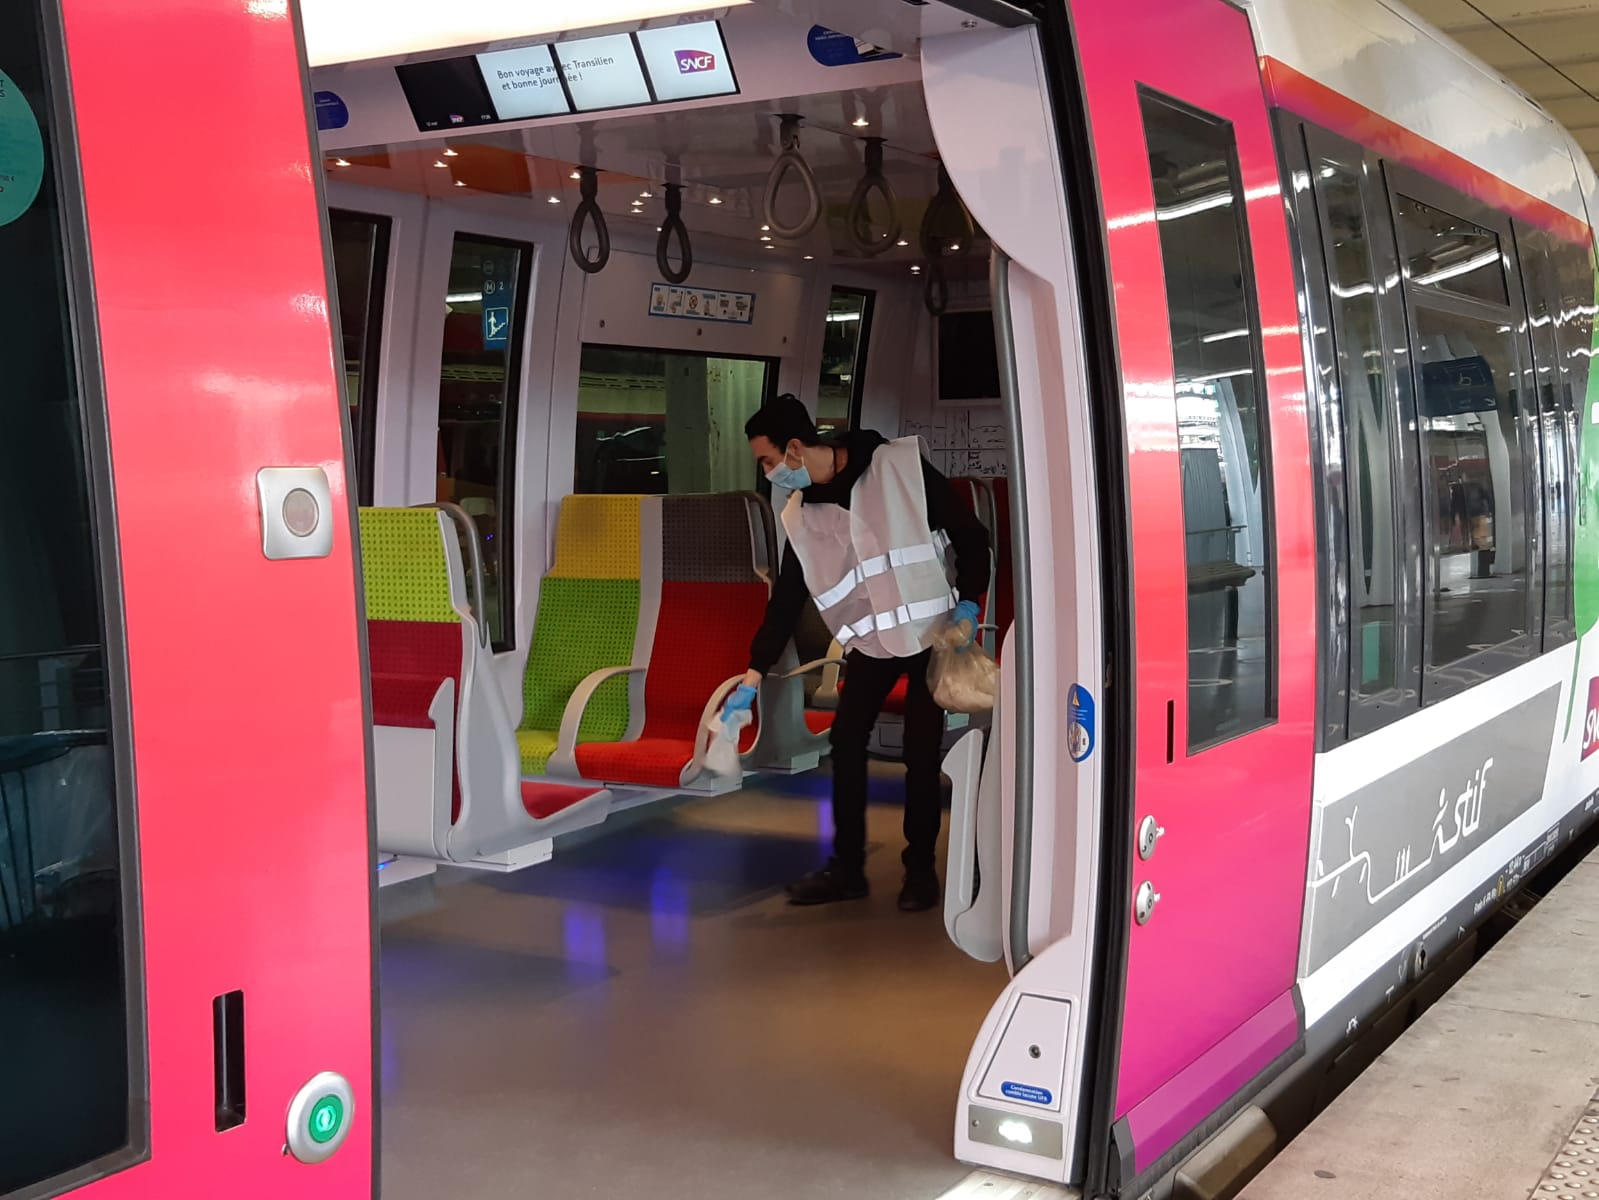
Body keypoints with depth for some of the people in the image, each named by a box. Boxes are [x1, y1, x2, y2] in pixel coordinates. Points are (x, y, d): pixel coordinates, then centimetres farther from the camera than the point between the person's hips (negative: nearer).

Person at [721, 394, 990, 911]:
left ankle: (921, 869, 12)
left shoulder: (902, 467, -17)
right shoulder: (800, 516, -3)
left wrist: (968, 603, -17)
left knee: (921, 753, -2)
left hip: (932, 633, -4)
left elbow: (970, 534, -10)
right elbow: (786, 600, 2)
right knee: (846, 743, 0)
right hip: (870, 641, 4)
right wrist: (753, 676, 0)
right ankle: (847, 867, 12)